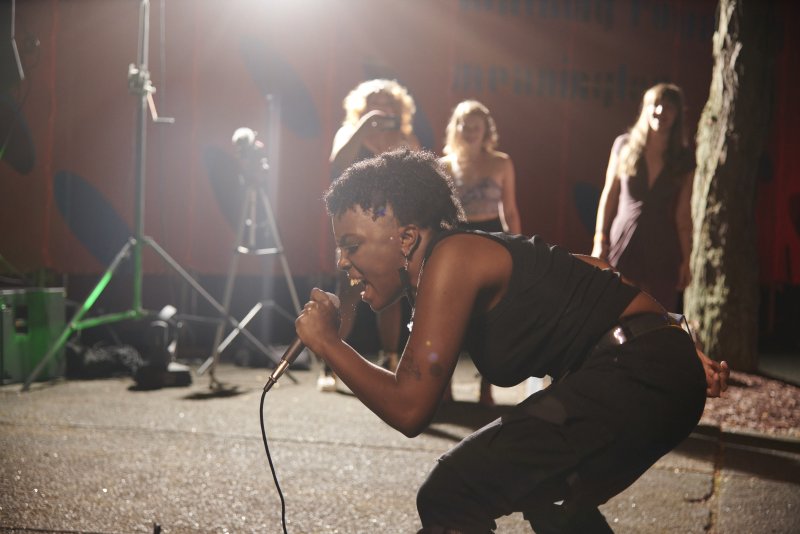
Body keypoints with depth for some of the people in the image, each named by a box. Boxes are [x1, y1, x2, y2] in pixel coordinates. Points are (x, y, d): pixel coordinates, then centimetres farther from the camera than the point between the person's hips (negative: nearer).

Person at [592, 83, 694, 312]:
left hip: (663, 251, 1)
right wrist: (600, 241, 4)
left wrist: (686, 260, 3)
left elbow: (683, 214, 5)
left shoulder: (683, 158, 5)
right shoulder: (624, 145, 4)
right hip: (623, 243, 0)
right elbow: (609, 196, 8)